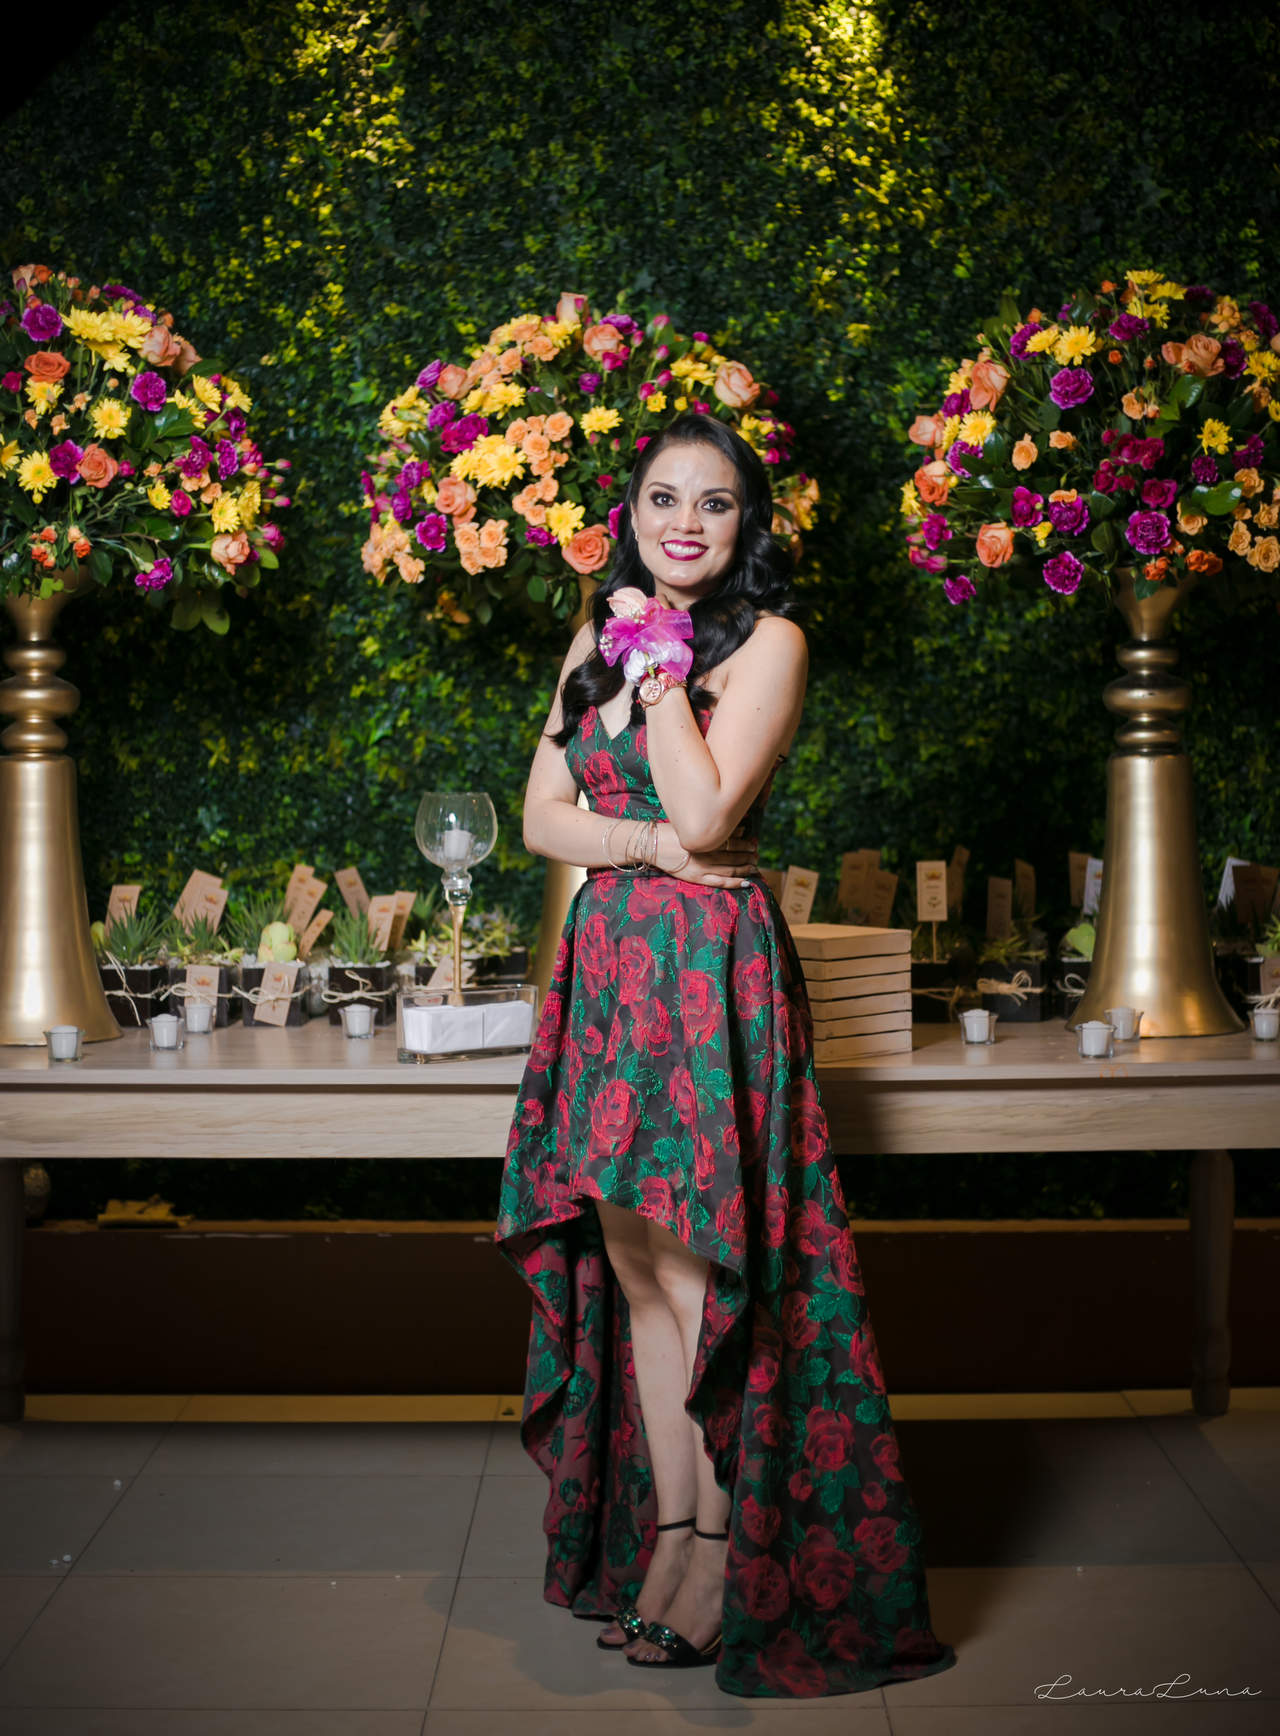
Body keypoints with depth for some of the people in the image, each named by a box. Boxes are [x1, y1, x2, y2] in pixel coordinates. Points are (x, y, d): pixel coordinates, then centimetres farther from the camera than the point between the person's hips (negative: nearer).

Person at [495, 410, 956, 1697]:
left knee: (693, 1265, -5)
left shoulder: (767, 641, -4)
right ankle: (660, 1537, 17)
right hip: (608, 963, 6)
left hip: (712, 973, -6)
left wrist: (660, 663, -8)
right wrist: (648, 843, -9)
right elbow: (543, 814, 8)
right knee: (630, 1258, 7)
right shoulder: (596, 640, 15)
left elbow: (703, 813, -15)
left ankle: (713, 1562, 6)